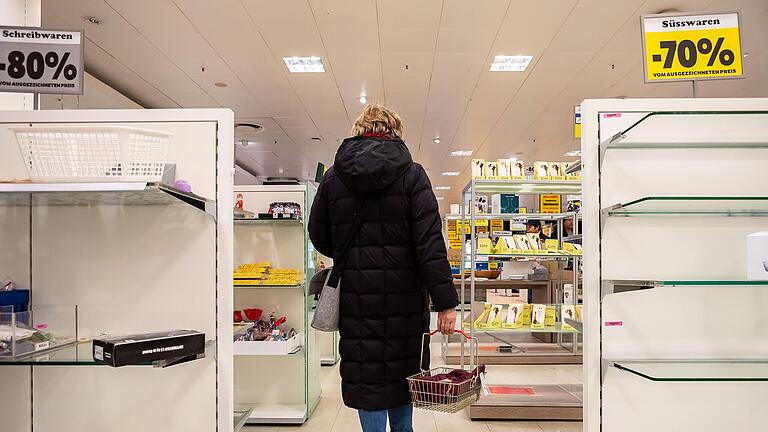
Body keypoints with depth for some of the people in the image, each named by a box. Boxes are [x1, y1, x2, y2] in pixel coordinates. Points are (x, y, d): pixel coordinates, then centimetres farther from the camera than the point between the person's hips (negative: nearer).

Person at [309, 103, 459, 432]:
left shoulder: (333, 177, 3)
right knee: (402, 371, 18)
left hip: (355, 297, 1)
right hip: (403, 295, 0)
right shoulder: (411, 174, -5)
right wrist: (445, 302, -13)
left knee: (365, 374, 8)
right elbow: (430, 242, -12)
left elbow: (318, 237, 9)